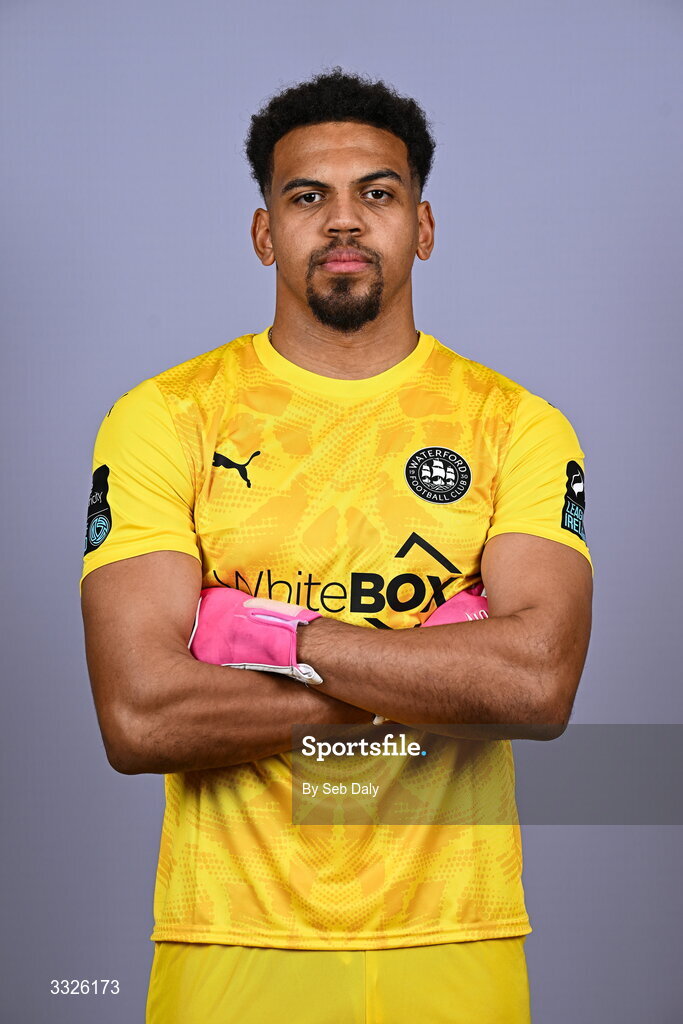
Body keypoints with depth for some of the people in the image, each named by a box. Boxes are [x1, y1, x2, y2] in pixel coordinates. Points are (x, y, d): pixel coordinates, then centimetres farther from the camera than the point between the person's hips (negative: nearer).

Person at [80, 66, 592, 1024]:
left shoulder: (520, 428, 0)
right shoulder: (161, 421, -3)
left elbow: (540, 685, -15)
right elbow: (139, 717, -14)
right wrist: (441, 671, -13)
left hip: (453, 947, 1)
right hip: (230, 945, -1)